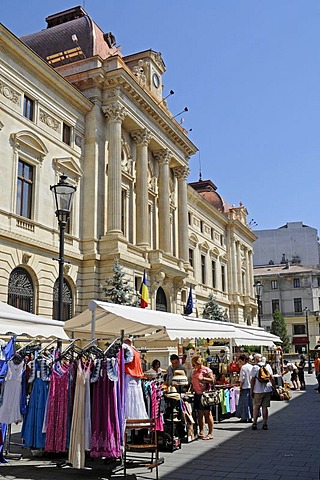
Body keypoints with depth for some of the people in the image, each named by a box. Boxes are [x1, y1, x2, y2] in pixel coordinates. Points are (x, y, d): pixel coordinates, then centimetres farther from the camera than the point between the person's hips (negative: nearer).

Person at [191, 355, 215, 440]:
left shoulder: (207, 370, -7)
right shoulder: (195, 371, 16)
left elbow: (212, 380, -13)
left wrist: (203, 378, -21)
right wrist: (192, 388, 13)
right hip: (197, 394, 7)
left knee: (207, 413, -4)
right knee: (200, 413, 9)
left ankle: (210, 433, 0)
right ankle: (201, 432, 17)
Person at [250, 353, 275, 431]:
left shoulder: (255, 367, -8)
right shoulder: (268, 366, 5)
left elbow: (252, 380, -8)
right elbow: (272, 378, 7)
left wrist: (252, 390, -1)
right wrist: (274, 387, 16)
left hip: (258, 390, -3)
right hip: (267, 390, 3)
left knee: (256, 407, 8)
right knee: (265, 407, 7)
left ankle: (254, 423, 8)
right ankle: (265, 424, 8)